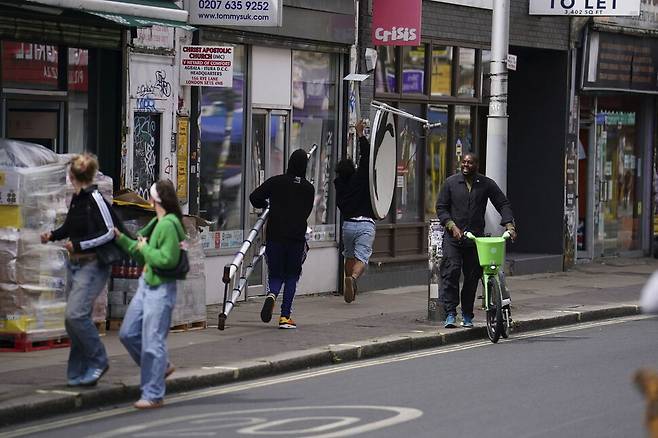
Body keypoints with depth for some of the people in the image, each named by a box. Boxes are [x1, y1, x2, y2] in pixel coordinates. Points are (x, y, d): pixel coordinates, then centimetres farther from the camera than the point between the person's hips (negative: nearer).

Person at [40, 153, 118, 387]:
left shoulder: (95, 199, -16)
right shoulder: (76, 199, 10)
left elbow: (110, 232, -17)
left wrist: (79, 245, -17)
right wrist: (53, 235, 9)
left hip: (93, 265, -9)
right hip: (76, 264, 9)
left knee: (75, 313, -18)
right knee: (72, 319, 7)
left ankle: (98, 361, -3)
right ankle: (79, 374, 13)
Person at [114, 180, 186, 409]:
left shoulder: (168, 225, -17)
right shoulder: (157, 223, 12)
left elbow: (167, 259, -24)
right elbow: (143, 256, 22)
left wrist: (145, 248, -12)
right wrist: (121, 238, 17)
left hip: (160, 289, -10)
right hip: (146, 285, 10)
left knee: (152, 341, -6)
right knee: (128, 333, 13)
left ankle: (153, 395, 1)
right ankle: (161, 366, 29)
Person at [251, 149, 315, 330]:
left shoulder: (276, 182, 0)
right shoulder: (309, 188, 4)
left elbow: (254, 197, -4)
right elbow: (307, 212, 12)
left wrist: (265, 205, 17)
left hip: (274, 235, 0)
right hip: (297, 237, 0)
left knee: (275, 274, 12)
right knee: (291, 277, 11)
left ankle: (272, 294, -22)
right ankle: (285, 316, 3)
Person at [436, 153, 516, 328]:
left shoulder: (487, 184, 5)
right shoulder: (451, 183, 4)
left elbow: (503, 204, 8)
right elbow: (441, 207, 5)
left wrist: (509, 224, -8)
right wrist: (452, 226, -10)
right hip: (453, 237, -1)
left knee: (472, 277, 5)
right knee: (451, 272, -15)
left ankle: (467, 316, 17)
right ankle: (450, 314, -13)